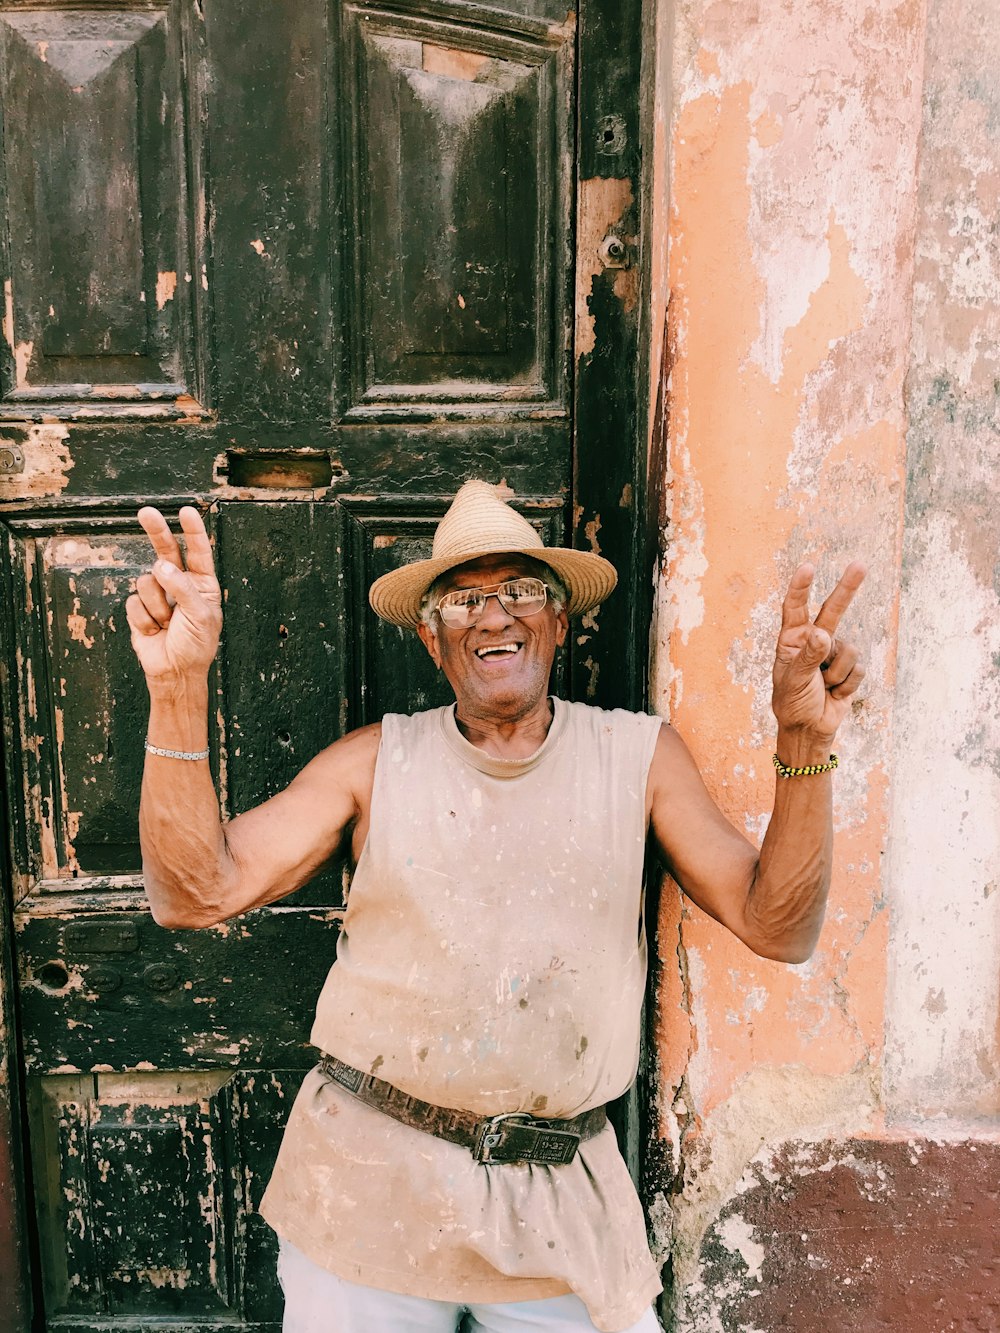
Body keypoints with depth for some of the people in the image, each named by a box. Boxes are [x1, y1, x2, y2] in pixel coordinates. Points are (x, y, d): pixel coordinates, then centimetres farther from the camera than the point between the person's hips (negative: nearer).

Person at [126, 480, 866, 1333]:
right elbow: (198, 894, -9)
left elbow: (777, 928, -5)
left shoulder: (639, 757, -1)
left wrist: (804, 743, -20)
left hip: (558, 1203, 1)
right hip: (365, 1188, 0)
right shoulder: (376, 762, -2)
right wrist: (178, 687, -20)